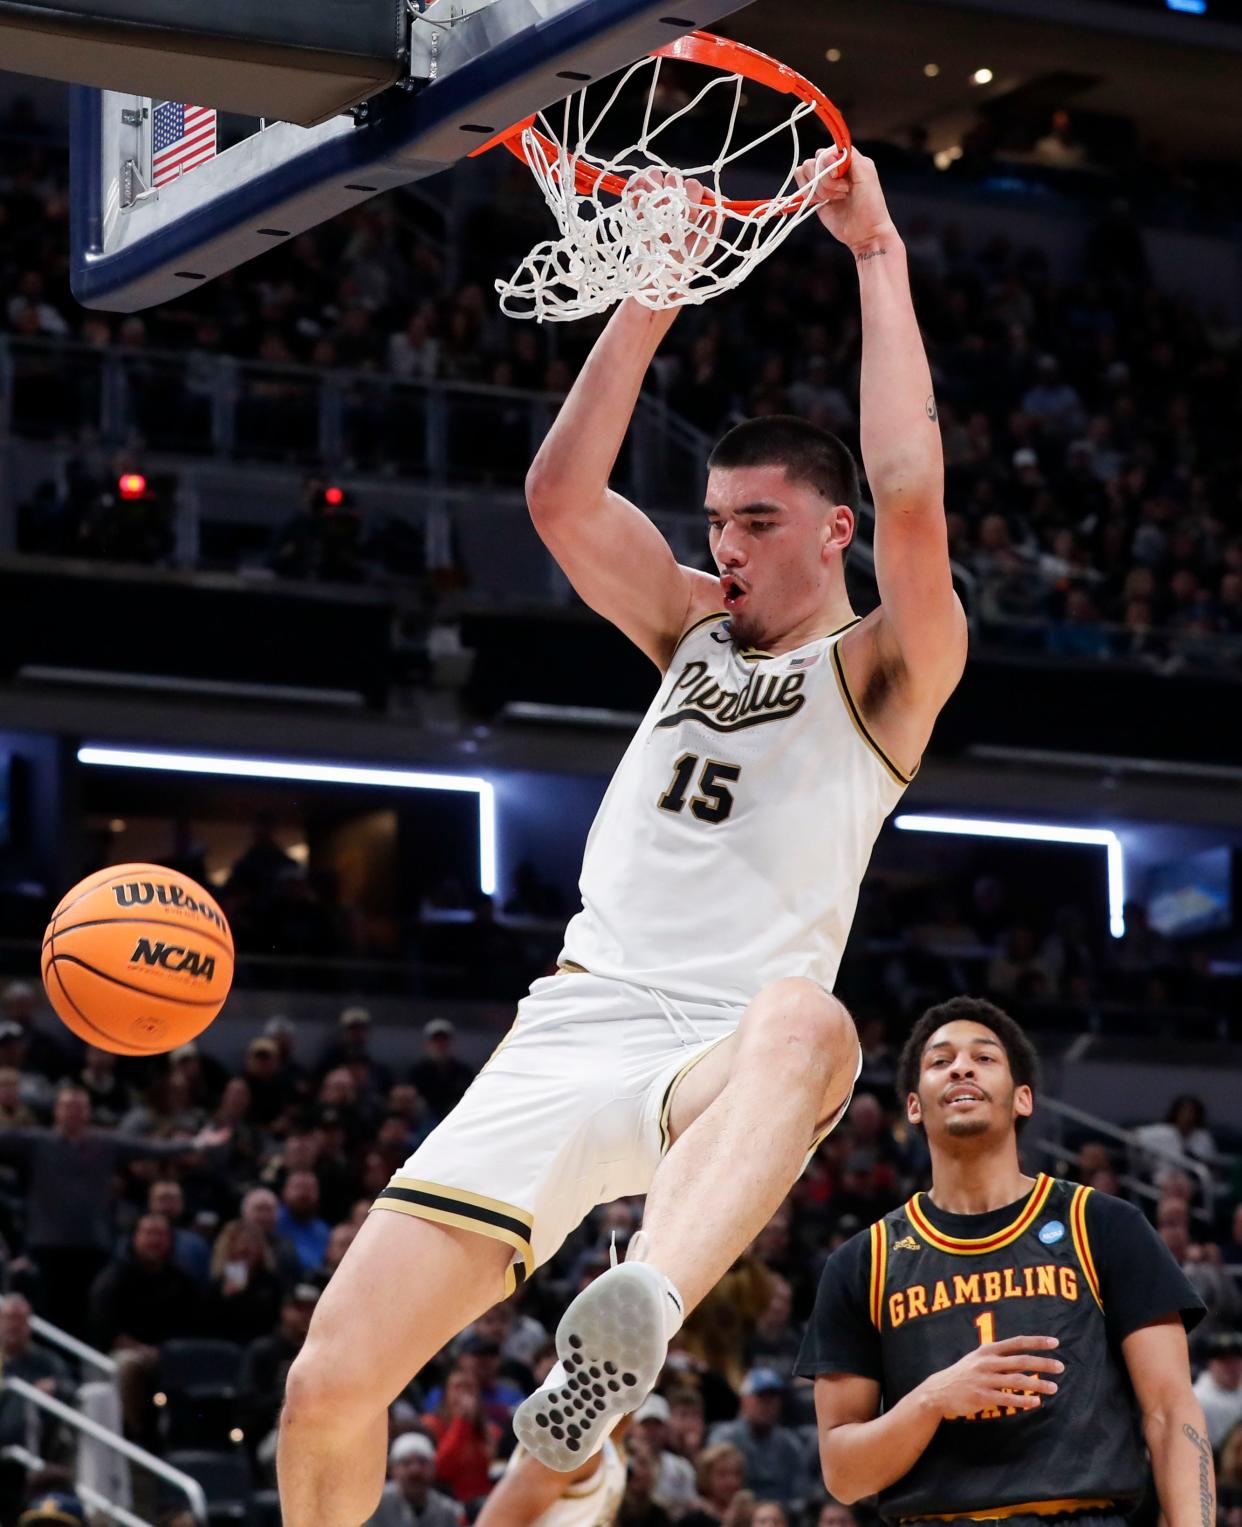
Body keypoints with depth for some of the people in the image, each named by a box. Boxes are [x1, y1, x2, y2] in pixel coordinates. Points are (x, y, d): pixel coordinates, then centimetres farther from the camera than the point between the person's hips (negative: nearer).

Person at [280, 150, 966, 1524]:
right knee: (329, 1384, -6)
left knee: (806, 1020, -45)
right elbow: (562, 498, 7)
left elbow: (910, 498, -13)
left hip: (717, 1052, -5)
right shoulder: (695, 630, 21)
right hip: (572, 1025, 5)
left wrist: (880, 259, -8)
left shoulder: (882, 673, 5)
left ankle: (636, 1326, -68)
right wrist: (651, 292, 1)